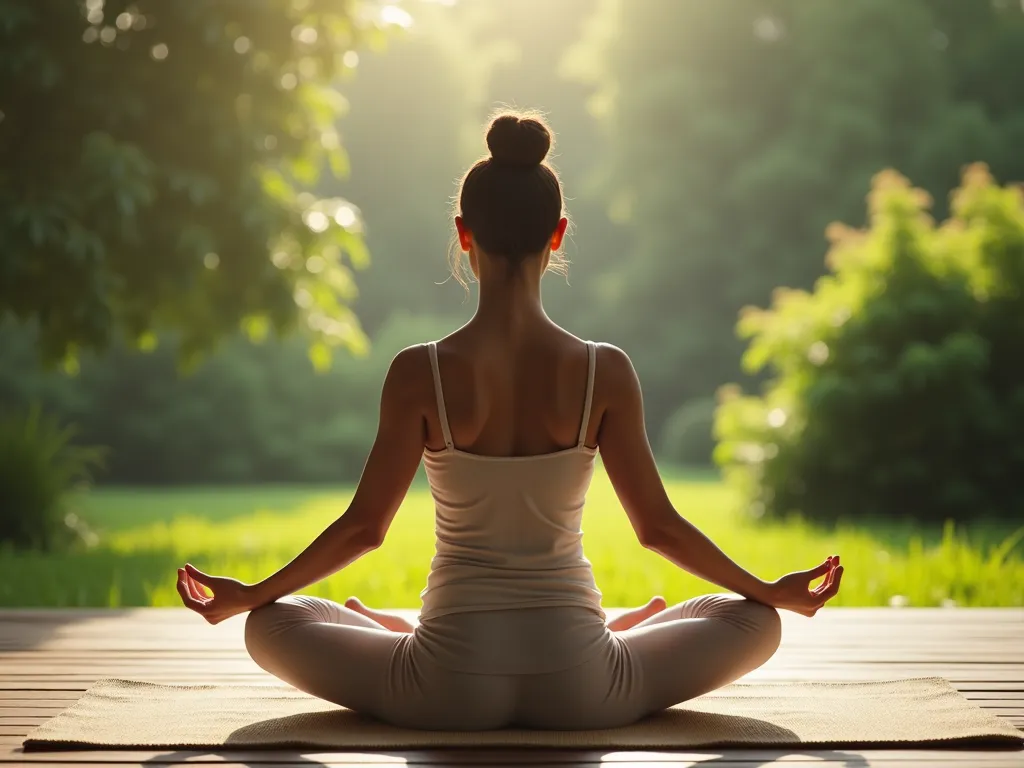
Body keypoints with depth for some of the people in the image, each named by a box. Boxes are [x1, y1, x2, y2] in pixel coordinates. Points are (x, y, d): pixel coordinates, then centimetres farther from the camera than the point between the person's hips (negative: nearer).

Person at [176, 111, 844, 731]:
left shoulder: (420, 374, -10)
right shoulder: (606, 373, -8)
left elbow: (363, 526, -5)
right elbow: (658, 525, -1)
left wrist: (248, 595, 11)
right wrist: (774, 591, 14)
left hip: (449, 694, 0)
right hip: (582, 694, 1)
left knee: (271, 626, 24)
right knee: (755, 620, 25)